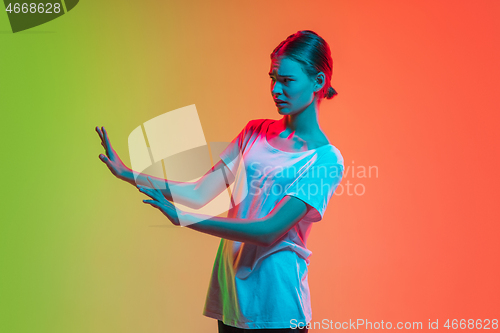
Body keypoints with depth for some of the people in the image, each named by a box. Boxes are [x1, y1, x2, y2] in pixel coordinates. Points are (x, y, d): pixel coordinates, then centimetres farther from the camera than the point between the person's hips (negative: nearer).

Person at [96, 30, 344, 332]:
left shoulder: (326, 160, -11)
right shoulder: (255, 133, 8)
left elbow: (268, 230, -20)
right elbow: (201, 194, 1)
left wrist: (183, 218, -22)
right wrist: (128, 174, -6)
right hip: (230, 292, 5)